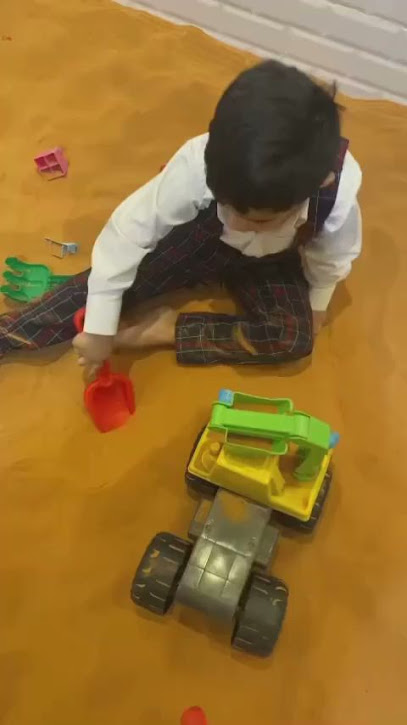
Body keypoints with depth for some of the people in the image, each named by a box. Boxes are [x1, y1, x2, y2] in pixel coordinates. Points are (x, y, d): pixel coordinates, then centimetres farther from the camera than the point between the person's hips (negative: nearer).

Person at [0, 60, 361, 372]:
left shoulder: (340, 190, -36)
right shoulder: (198, 164, -39)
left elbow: (333, 258, -15)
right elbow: (130, 230, -33)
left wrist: (314, 308, 1)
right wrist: (99, 327, -30)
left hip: (270, 263, 1)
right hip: (203, 235, 0)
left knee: (295, 337, -24)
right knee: (124, 279, -18)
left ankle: (168, 330, -19)